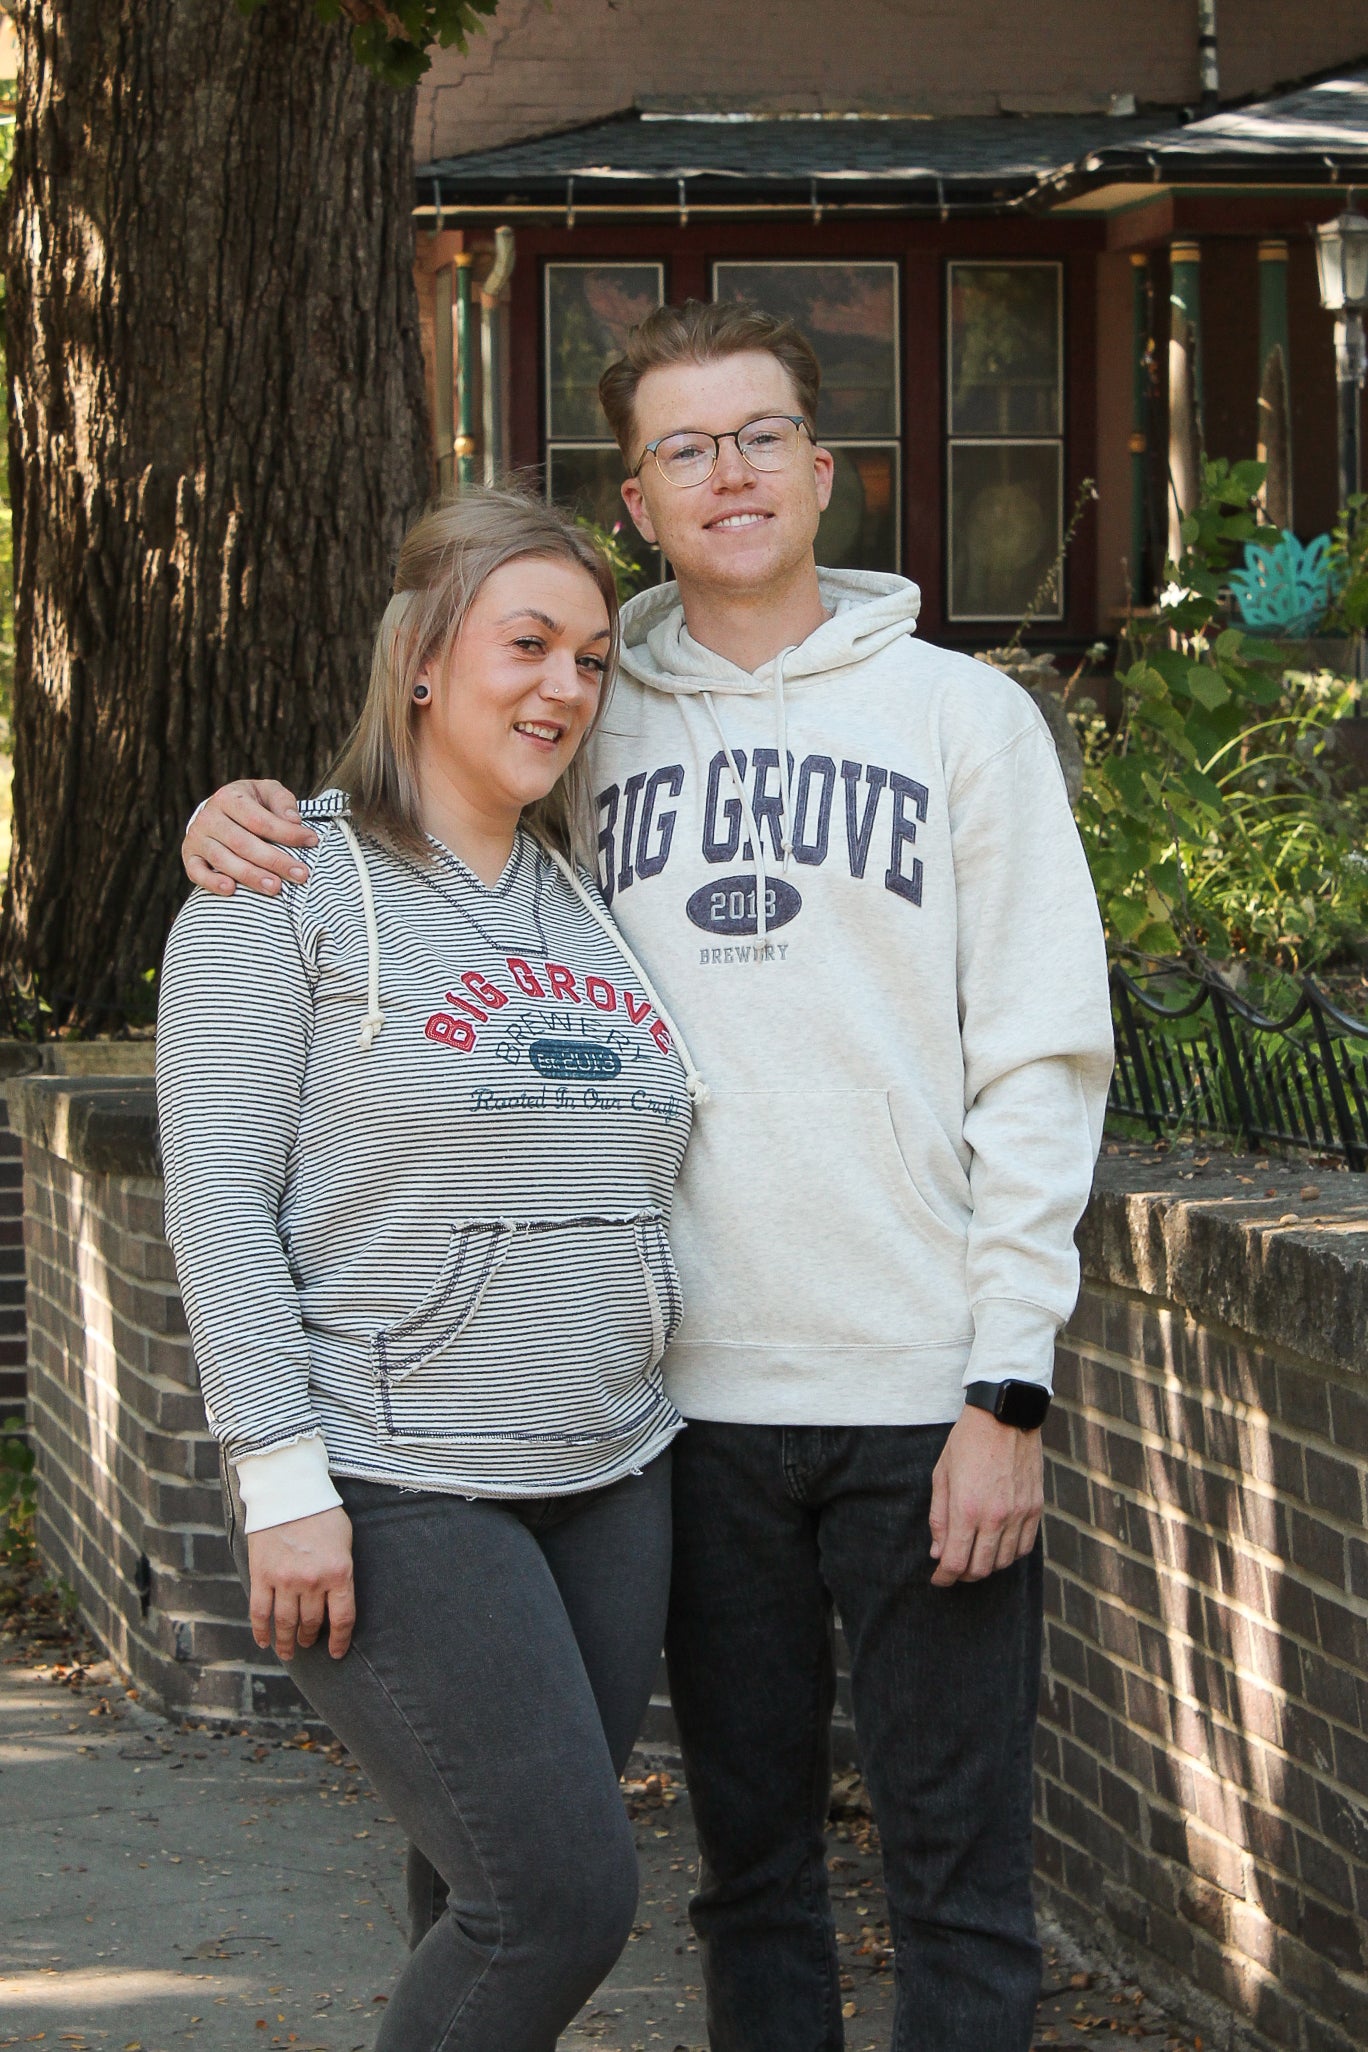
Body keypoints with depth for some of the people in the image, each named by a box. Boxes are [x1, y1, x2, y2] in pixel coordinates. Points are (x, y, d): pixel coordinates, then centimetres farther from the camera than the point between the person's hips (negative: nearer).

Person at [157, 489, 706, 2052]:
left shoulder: (588, 901, 15)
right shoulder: (286, 891, -4)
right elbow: (218, 1199, -9)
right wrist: (281, 1476, -17)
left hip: (608, 1481, 6)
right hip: (389, 1498, -6)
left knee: (496, 1902, 6)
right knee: (560, 1897, -14)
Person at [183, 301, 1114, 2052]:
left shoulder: (965, 715, 2)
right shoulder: (590, 727, 10)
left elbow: (1045, 1058, -2)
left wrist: (1009, 1390, -9)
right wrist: (249, 823, -4)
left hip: (921, 1398, -3)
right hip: (698, 1388, 3)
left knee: (956, 1876, -1)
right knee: (751, 1859, 11)